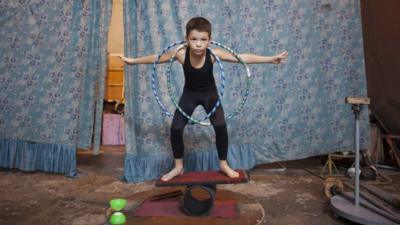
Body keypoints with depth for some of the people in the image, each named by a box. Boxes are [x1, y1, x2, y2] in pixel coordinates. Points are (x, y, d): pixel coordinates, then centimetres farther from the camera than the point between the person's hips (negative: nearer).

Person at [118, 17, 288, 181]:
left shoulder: (213, 54, -30)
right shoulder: (181, 54, -28)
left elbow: (243, 58, -25)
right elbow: (155, 58, -13)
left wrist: (271, 59, -25)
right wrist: (132, 61, -5)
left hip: (209, 93, 0)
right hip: (189, 94, 1)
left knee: (220, 126, -14)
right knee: (175, 128, -7)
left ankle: (223, 164, 9)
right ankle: (178, 167, 13)